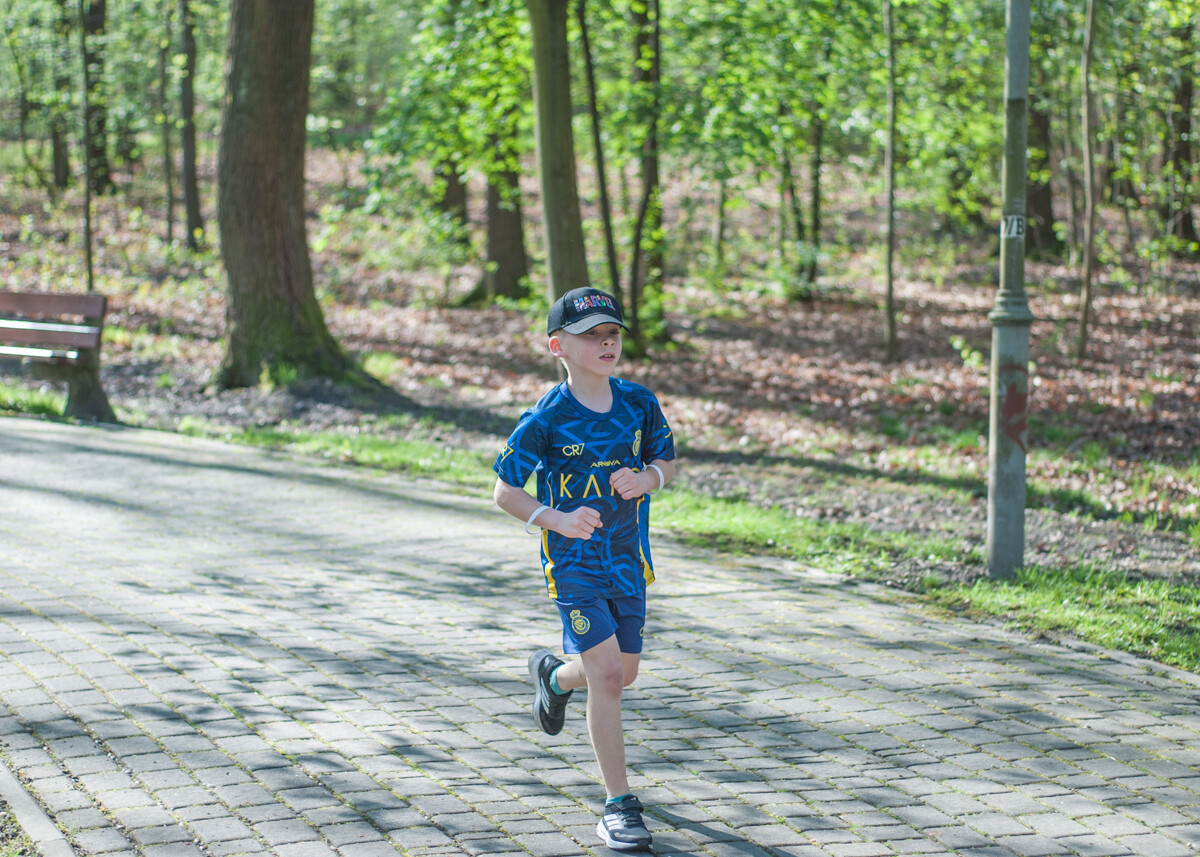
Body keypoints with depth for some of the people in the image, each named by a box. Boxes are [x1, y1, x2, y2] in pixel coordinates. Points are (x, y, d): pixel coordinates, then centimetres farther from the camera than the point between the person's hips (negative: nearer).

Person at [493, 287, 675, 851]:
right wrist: (556, 520, -24)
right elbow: (505, 491, -8)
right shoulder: (545, 420, -13)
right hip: (574, 560, -5)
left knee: (623, 673, 14)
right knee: (606, 674, -14)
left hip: (628, 558, 5)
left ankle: (553, 676, 50)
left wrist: (646, 478, -13)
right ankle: (619, 806, -7)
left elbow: (667, 462, 11)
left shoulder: (639, 403, -2)